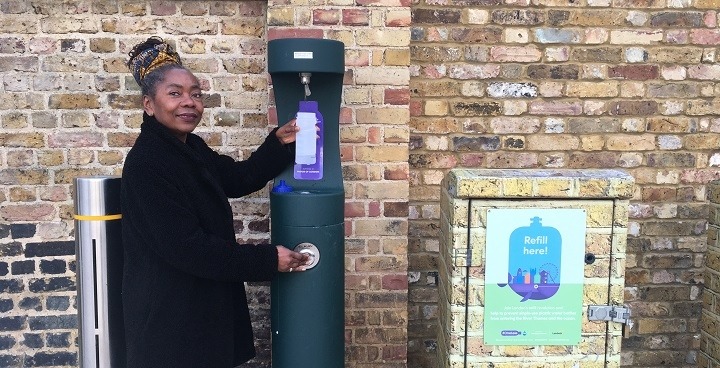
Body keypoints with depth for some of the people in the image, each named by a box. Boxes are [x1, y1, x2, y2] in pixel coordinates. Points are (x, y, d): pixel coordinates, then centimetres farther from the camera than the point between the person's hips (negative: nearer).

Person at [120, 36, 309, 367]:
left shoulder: (191, 148, 5)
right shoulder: (146, 164, -22)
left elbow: (240, 178, 13)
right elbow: (186, 247, -26)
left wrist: (279, 142, -3)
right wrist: (267, 260, -21)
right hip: (169, 314, -8)